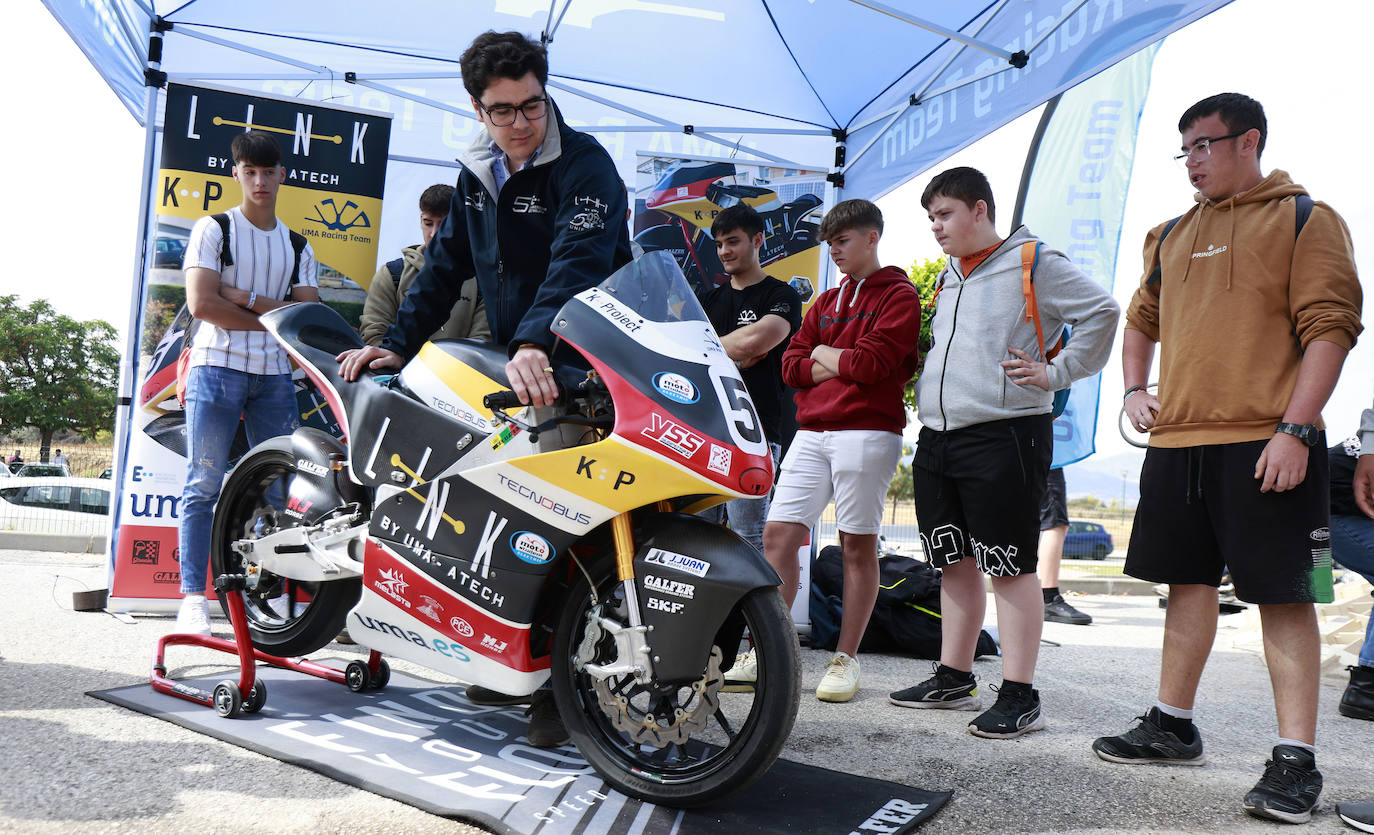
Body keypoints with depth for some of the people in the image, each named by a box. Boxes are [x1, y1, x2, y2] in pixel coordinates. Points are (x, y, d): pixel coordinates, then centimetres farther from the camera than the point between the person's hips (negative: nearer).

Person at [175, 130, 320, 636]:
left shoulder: (297, 246, 17)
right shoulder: (213, 229, 5)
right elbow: (201, 303, -8)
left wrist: (249, 298, -9)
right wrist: (273, 319, -4)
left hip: (275, 374, 4)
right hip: (217, 366, -4)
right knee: (204, 485, -6)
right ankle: (193, 598, -4)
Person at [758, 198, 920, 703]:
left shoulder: (898, 296, 3)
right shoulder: (826, 302, 24)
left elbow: (872, 362, -12)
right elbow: (792, 364, 13)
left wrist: (823, 355, 4)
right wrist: (840, 367, -3)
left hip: (867, 430, -6)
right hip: (812, 431, 6)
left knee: (857, 545, -1)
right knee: (778, 534, -2)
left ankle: (846, 659, 8)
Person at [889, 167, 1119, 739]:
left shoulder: (1033, 263, -3)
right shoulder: (949, 275, 20)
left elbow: (1102, 311, -8)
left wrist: (1057, 373, -10)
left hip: (1004, 435, -8)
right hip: (937, 439, 8)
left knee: (1010, 566, -5)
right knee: (954, 562, 12)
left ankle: (1019, 697, 0)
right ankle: (953, 680, 23)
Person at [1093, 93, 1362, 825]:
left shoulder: (1304, 218, 0)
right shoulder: (1173, 235, 18)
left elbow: (1330, 325, -8)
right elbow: (1141, 318, 29)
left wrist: (1295, 428, -17)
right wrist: (1134, 389, 12)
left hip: (1265, 446, -6)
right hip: (1176, 441, 6)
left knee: (1283, 594, -4)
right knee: (1189, 582, 13)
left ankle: (1295, 760, 1)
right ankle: (1172, 726, 24)